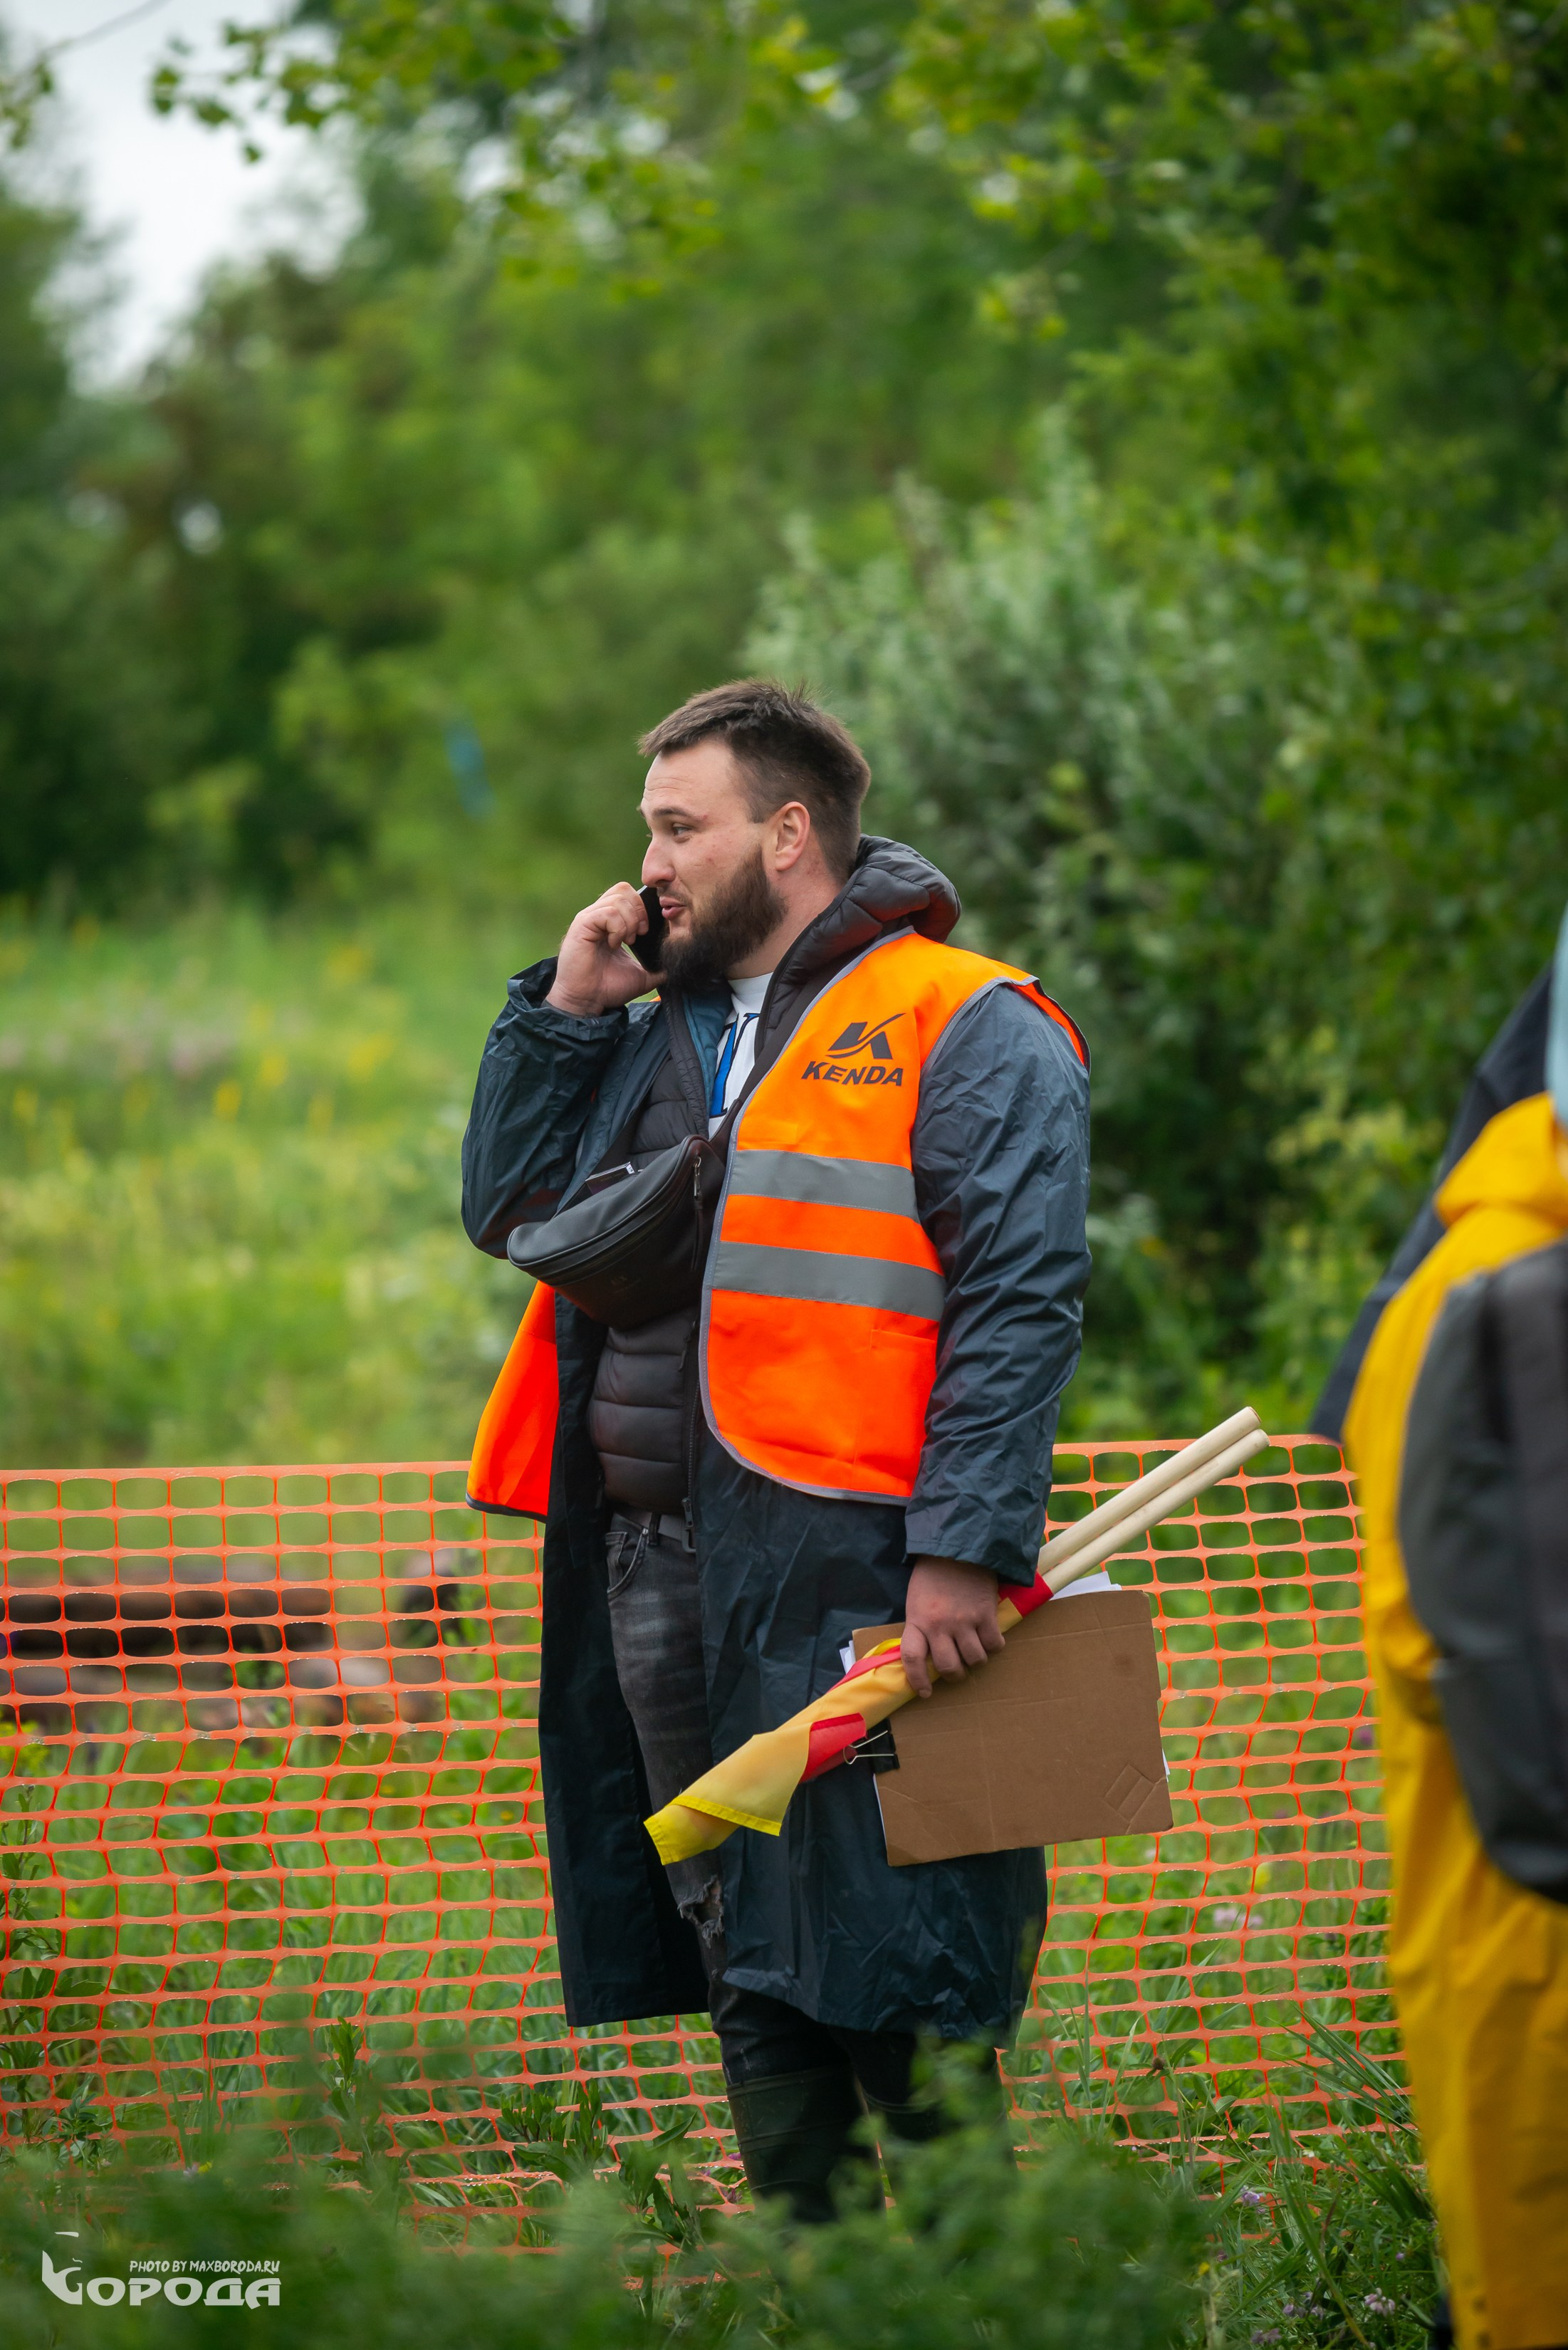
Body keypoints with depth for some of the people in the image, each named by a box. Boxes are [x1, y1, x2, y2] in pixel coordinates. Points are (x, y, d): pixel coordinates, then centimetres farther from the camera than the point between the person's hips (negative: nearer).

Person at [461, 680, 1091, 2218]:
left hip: (846, 1571, -7)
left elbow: (1020, 1305, -11)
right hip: (658, 1572, 8)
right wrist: (564, 1008, 11)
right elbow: (507, 1211, 22)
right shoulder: (655, 1035, 20)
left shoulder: (964, 1033, -4)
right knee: (746, 1973, 11)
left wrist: (963, 1547, -20)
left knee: (888, 1970, -6)